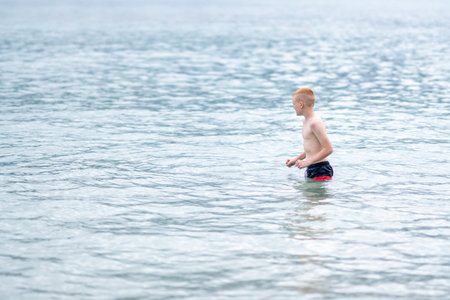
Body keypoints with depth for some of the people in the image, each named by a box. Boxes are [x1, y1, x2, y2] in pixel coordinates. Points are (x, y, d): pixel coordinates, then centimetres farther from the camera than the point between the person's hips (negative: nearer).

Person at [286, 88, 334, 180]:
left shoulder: (315, 122, -17)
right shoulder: (306, 121, 14)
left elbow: (328, 149, -21)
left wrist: (307, 162, -21)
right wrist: (295, 160, 19)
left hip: (321, 171, -10)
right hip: (311, 169, 10)